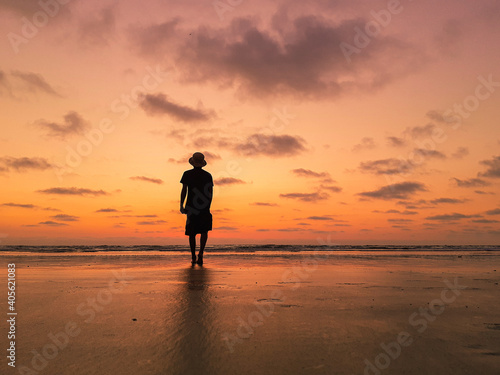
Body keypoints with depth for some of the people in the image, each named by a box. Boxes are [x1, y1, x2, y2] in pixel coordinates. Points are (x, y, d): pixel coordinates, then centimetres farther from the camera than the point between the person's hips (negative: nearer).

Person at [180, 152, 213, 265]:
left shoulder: (187, 174, 1)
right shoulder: (208, 175, 5)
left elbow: (184, 190, -4)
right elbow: (211, 193, 5)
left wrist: (181, 205, 0)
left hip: (191, 207, 0)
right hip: (205, 209, 0)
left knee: (192, 233, 10)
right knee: (204, 231, 10)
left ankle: (193, 257, 13)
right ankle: (201, 253, -9)